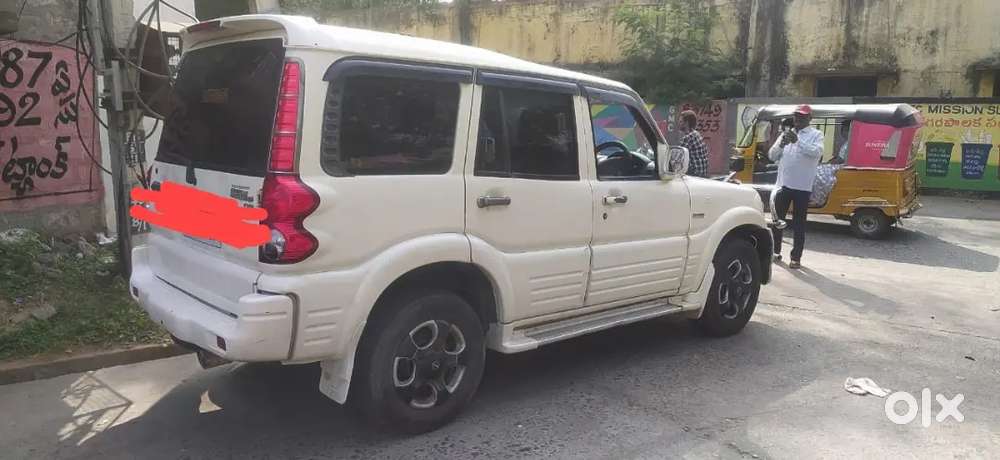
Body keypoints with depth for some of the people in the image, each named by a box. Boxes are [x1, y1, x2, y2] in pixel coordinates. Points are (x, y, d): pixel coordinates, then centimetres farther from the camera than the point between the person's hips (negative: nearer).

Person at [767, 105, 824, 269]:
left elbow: (817, 152, -17)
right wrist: (781, 144, -12)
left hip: (802, 186, -4)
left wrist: (798, 141, -27)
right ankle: (775, 251, 23)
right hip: (783, 184, 4)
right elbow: (772, 155, 8)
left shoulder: (816, 134, 2)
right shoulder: (786, 134, 14)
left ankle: (796, 257, 6)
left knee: (799, 223, 1)